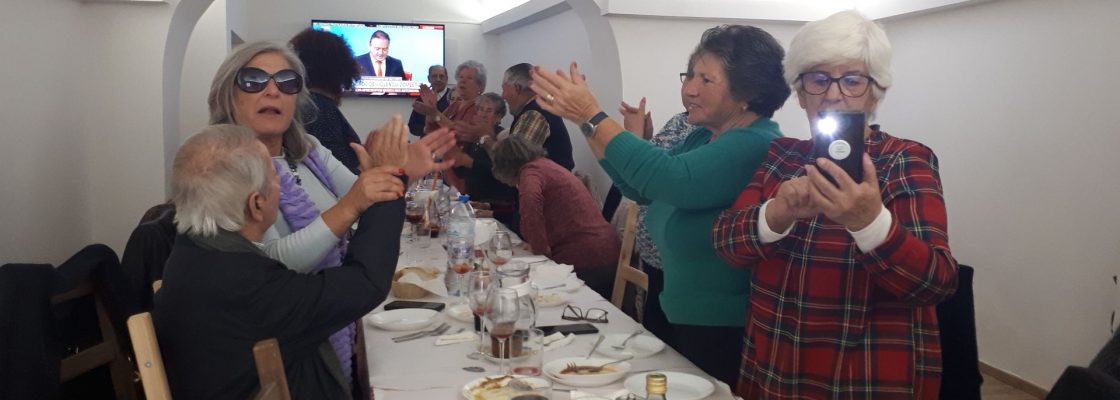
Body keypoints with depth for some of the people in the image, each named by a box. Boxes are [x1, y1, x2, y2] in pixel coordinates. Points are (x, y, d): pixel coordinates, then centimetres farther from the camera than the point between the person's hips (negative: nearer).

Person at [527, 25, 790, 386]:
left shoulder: (758, 146, -22)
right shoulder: (704, 138, 7)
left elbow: (671, 179, -34)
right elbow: (641, 188, 11)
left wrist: (592, 116, -29)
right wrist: (583, 120, 0)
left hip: (725, 335, -9)